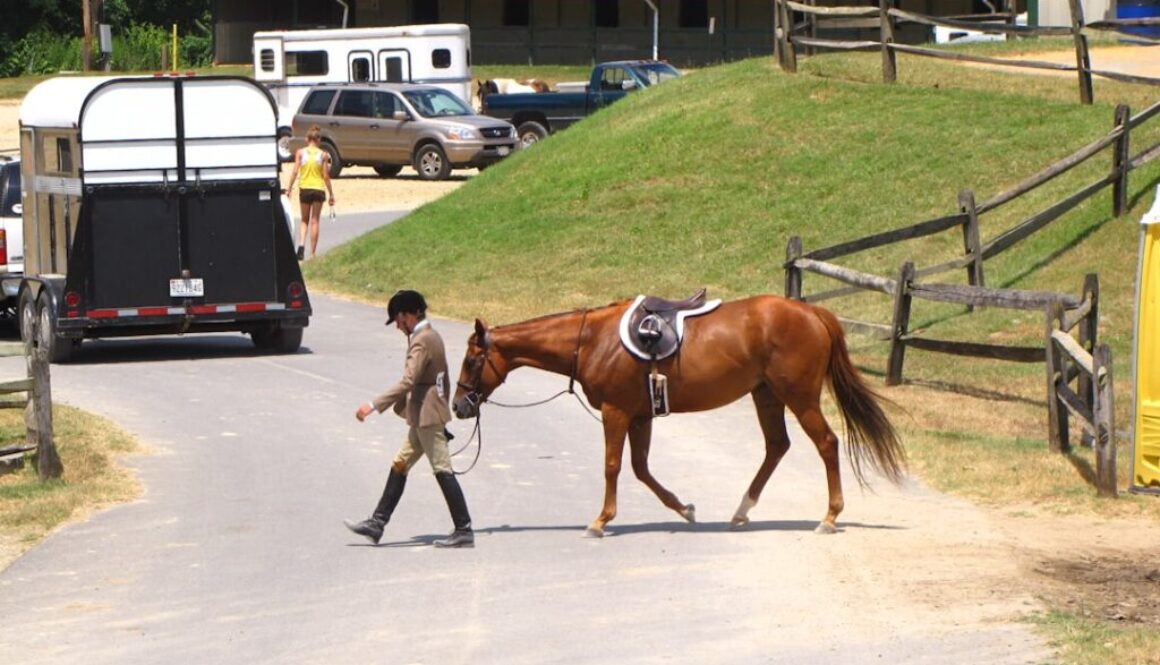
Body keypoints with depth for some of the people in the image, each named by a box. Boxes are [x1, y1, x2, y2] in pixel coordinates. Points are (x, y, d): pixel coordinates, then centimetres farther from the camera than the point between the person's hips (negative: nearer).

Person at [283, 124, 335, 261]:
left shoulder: (300, 152, -2)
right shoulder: (323, 154, -3)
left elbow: (295, 172, -6)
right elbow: (326, 176, -2)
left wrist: (289, 189, 1)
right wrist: (331, 194, 5)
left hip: (304, 189, 1)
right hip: (319, 189, -1)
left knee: (304, 220, 14)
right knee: (314, 221, 6)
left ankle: (301, 244, -10)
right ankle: (312, 253, 4)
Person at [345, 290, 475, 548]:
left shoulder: (421, 341, -18)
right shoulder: (432, 337, 13)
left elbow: (408, 381, -28)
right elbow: (443, 380, 20)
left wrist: (374, 405, -31)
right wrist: (443, 407, 27)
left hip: (427, 417, -11)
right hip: (424, 418, 11)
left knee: (443, 471, -7)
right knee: (400, 466, 12)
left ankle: (464, 531, -5)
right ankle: (377, 524, 16)